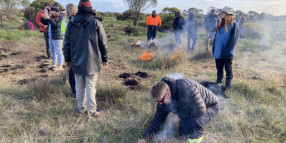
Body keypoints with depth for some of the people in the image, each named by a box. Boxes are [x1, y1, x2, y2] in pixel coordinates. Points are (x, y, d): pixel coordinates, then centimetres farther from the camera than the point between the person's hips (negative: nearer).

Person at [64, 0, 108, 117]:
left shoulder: (71, 22, 1)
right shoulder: (96, 22, -9)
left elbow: (67, 43, 6)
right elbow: (103, 43, -4)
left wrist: (68, 59, 15)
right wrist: (104, 58, 7)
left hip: (76, 62, 3)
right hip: (92, 62, -3)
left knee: (79, 87, 14)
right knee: (90, 87, 3)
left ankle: (81, 108, 25)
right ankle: (91, 110, 10)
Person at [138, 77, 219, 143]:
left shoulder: (185, 89, -40)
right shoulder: (163, 98, -14)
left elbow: (200, 110, -40)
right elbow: (159, 118, -5)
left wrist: (179, 116, -31)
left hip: (209, 107, -7)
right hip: (190, 109, 7)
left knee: (193, 122, -35)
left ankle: (197, 135, -3)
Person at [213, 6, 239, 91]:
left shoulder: (233, 26, -11)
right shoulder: (221, 25, 10)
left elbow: (233, 40, -16)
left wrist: (226, 51, -20)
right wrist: (214, 50, 6)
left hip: (228, 54, -6)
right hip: (218, 53, 7)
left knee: (228, 70, 7)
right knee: (219, 69, 18)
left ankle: (227, 86, 17)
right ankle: (218, 84, 31)